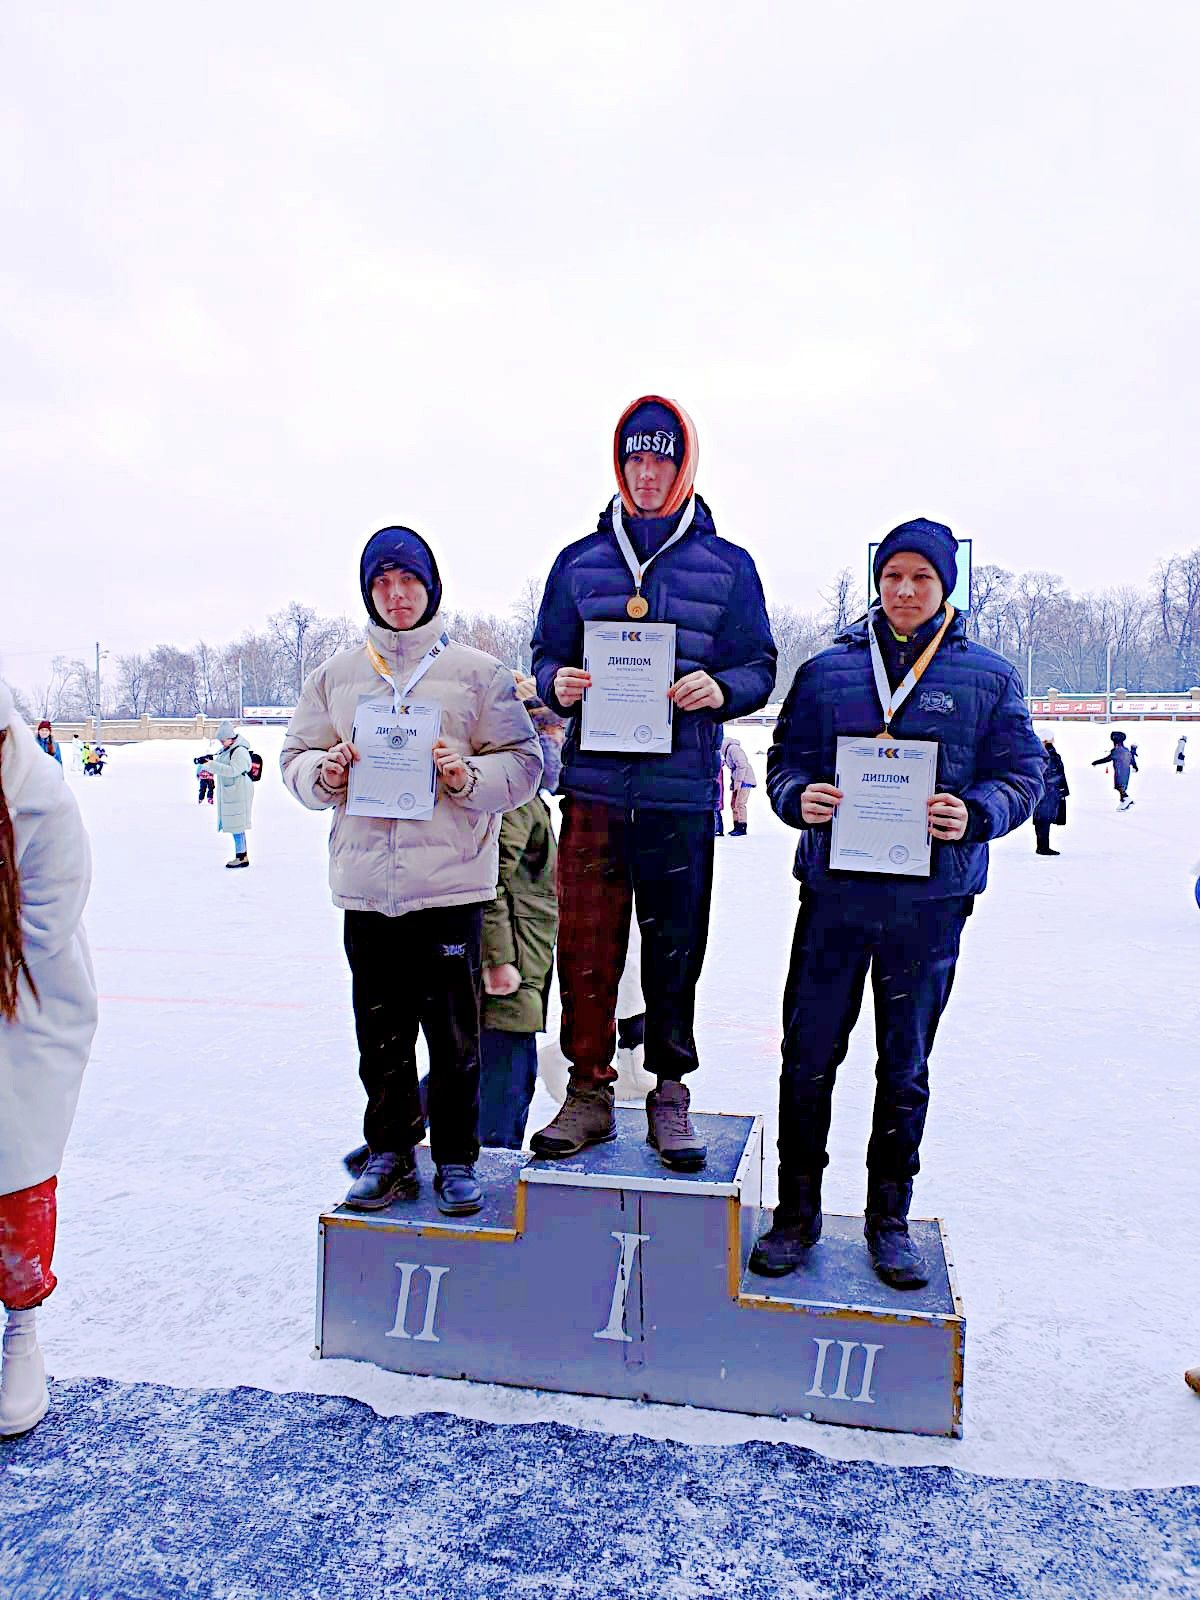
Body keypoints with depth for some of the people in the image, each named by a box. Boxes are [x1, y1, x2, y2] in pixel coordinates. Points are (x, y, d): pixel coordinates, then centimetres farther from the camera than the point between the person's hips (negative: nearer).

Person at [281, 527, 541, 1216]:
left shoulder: (478, 671, 5)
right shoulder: (335, 675, 13)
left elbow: (524, 763, 3)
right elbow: (296, 758, 15)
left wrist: (468, 777, -15)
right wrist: (325, 773, -7)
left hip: (451, 886, -2)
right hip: (365, 888, 3)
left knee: (455, 1036, 4)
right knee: (381, 1036, 11)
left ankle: (457, 1159, 21)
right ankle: (390, 1152, 28)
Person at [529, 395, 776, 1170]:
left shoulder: (727, 565, 8)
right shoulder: (580, 560, 13)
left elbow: (759, 666, 8)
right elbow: (548, 653, 16)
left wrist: (722, 688, -14)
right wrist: (558, 685, -7)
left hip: (681, 793, -1)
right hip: (593, 786, 2)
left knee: (676, 950, 6)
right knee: (585, 946, 4)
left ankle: (670, 1094, 22)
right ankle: (589, 1093, 19)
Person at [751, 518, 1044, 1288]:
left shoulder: (989, 676, 5)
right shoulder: (827, 669, 7)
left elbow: (1022, 774, 4)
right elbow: (784, 760, 8)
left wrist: (976, 813, -17)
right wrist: (799, 797, -14)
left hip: (931, 902, 0)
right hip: (834, 892, 1)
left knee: (905, 1069, 13)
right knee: (808, 1058, 5)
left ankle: (889, 1220, 30)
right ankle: (796, 1213, 23)